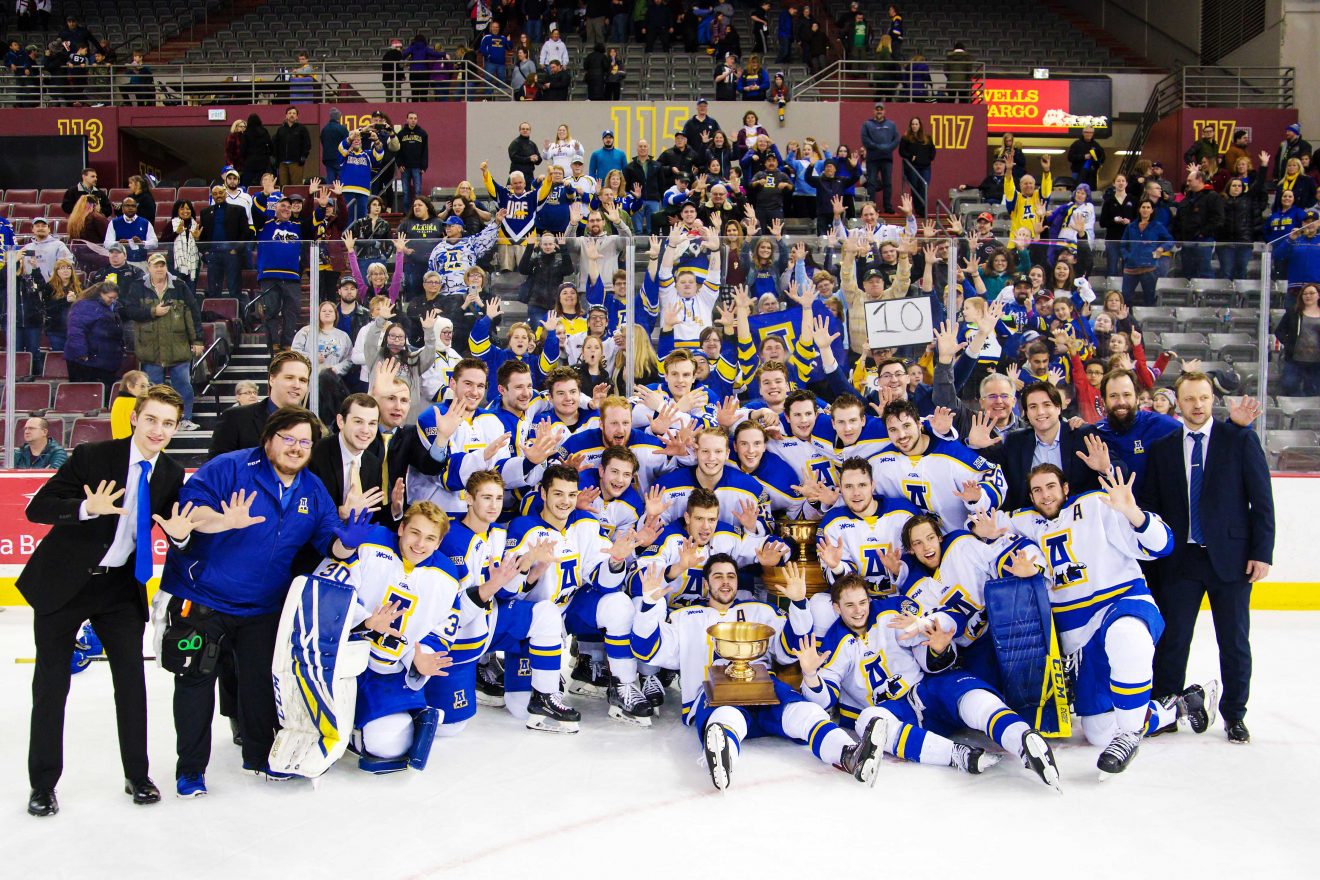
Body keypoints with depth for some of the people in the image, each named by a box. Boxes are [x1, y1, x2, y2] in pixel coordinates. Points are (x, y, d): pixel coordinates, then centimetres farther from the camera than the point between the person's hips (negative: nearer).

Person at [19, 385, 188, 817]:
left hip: (120, 587, 3)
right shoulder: (92, 457, -16)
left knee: (131, 679, 4)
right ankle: (43, 785, 20)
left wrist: (180, 532, -20)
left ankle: (137, 776, 19)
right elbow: (36, 508, -18)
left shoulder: (172, 474, -3)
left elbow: (177, 526, 4)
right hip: (63, 583, -3)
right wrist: (87, 508, -35)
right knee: (52, 684, 6)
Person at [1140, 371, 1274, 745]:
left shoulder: (1241, 439, 1)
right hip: (1179, 559, 1)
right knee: (1171, 639, 3)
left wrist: (1262, 552, -6)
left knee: (1234, 641, 8)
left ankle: (1234, 714, 22)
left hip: (1230, 557, -1)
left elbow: (1262, 500, -1)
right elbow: (1152, 504, 7)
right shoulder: (1162, 447, 7)